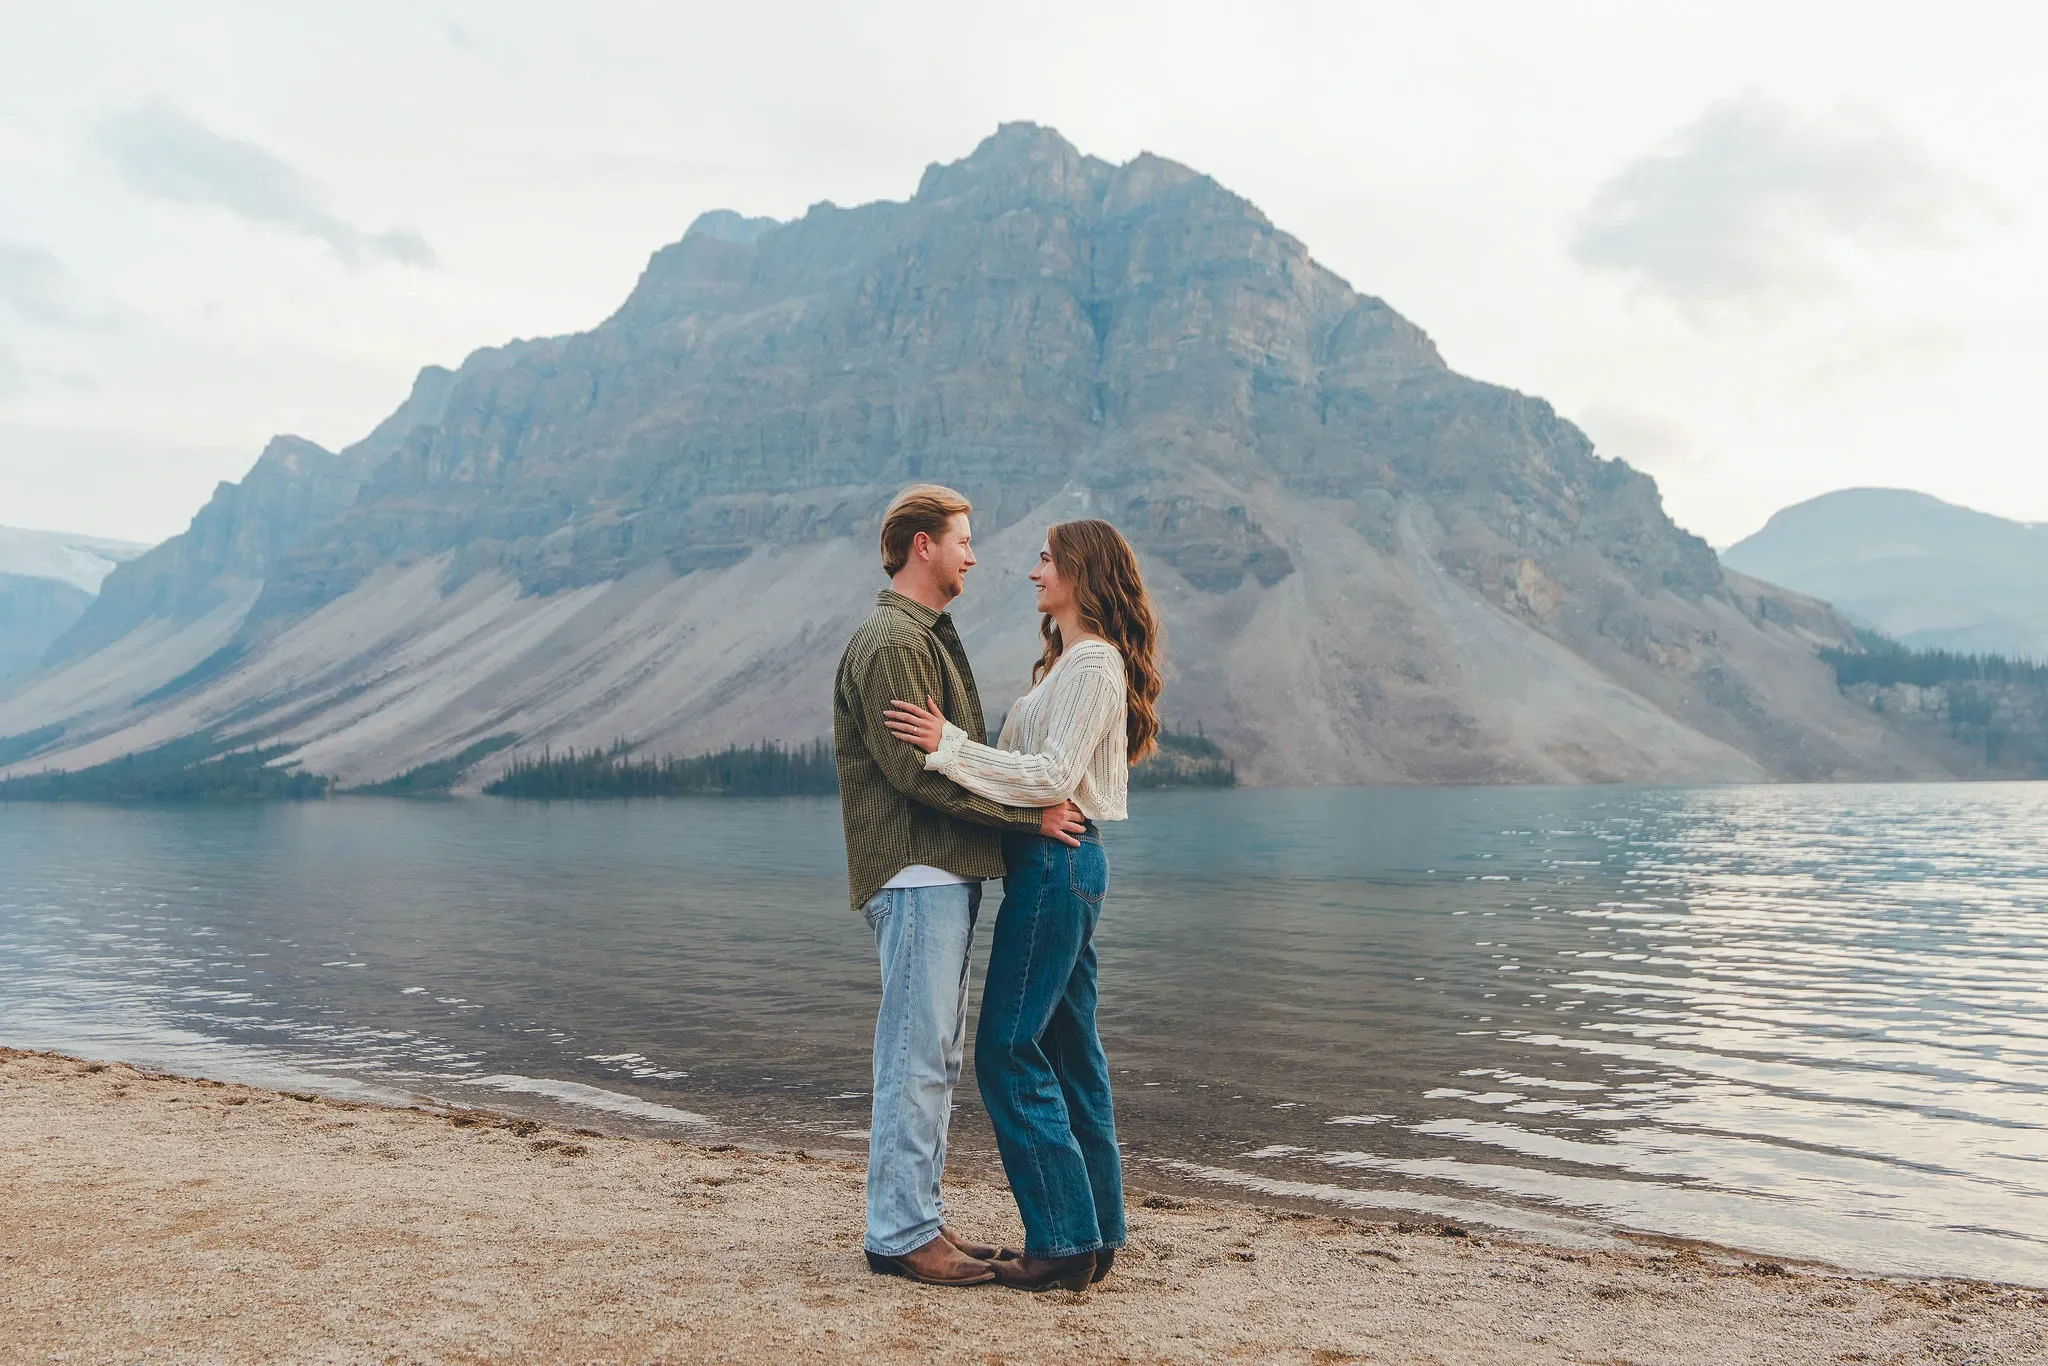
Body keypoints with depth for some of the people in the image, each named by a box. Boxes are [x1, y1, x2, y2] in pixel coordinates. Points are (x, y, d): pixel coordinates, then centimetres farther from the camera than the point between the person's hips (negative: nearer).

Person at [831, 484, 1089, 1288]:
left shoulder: (927, 638, 22)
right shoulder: (891, 642, -10)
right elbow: (919, 768, -19)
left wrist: (1030, 807, 10)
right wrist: (1027, 816, -17)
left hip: (946, 874, 11)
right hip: (918, 875, -11)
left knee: (933, 1058, 13)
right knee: (916, 1058, -6)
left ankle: (918, 1217, 21)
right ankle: (900, 1233, 2)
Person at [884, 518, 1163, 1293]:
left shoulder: (1092, 664, -12)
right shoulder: (1067, 662, 19)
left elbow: (1053, 776, -20)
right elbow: (1032, 764, 14)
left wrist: (948, 746, -21)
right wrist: (949, 740, 8)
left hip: (1056, 862, -10)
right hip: (1059, 862, 10)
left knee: (1009, 1052, -6)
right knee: (1070, 1051, 12)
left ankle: (1063, 1241, 1)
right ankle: (1096, 1234, 19)